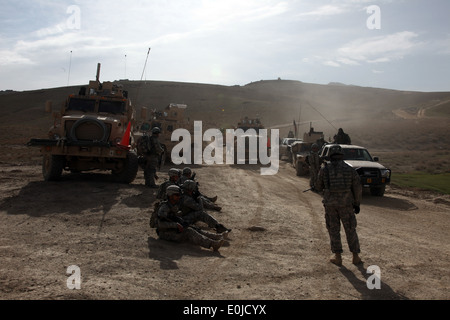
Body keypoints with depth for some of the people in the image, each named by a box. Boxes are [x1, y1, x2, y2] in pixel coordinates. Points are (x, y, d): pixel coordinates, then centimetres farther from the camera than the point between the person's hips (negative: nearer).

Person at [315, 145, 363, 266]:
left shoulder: (324, 169, 1)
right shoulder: (350, 169, 0)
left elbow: (319, 187, 10)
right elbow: (357, 188, 1)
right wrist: (357, 204, 11)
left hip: (330, 204, 0)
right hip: (346, 203, 0)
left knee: (334, 230, 11)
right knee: (350, 230, 12)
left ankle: (338, 257, 12)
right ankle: (356, 257, 17)